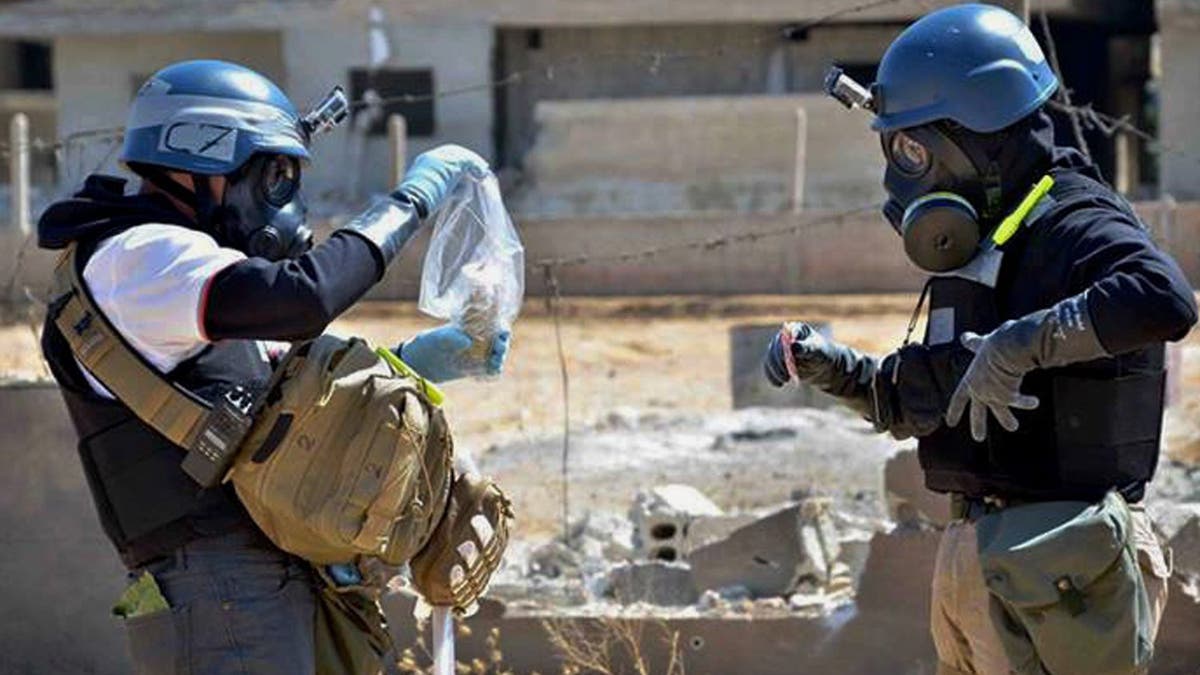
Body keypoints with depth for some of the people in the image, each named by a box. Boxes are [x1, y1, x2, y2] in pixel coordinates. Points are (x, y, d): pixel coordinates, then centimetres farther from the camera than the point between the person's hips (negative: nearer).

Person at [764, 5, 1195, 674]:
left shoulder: (1075, 226, -13)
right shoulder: (980, 246, 17)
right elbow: (925, 409, 26)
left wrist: (1021, 344, -32)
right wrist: (835, 370, 10)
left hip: (1050, 560, -10)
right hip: (973, 551, 10)